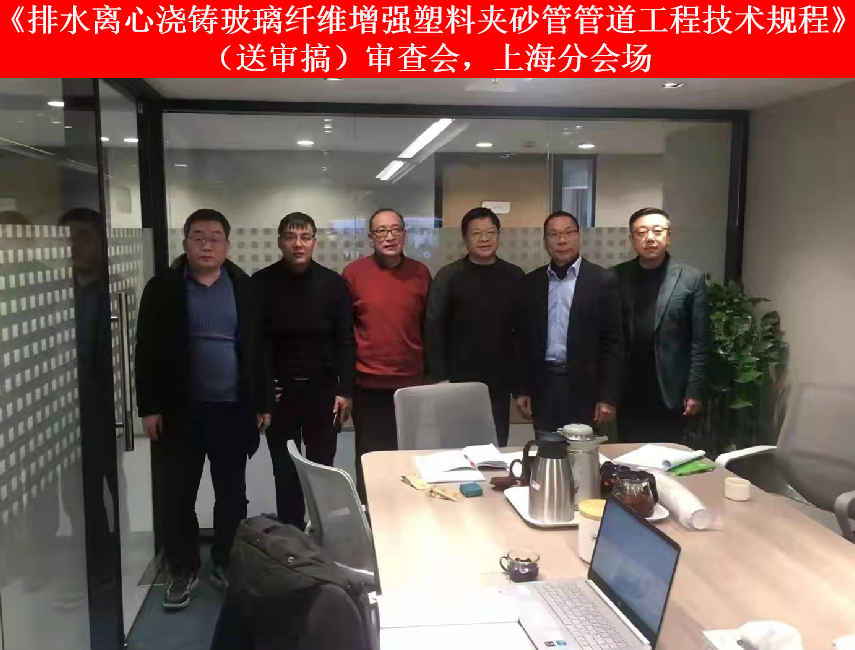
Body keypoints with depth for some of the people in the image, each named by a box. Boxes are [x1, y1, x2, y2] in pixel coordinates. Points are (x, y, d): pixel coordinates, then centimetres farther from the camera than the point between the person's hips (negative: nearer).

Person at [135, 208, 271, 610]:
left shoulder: (243, 287, 4)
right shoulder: (162, 288, 0)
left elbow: (257, 347, 5)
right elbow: (147, 352, -1)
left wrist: (263, 402, 3)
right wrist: (149, 407, -6)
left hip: (233, 409, 1)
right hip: (181, 410, -1)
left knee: (232, 493, 11)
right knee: (177, 494, 7)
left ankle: (227, 564, 27)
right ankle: (183, 570, 23)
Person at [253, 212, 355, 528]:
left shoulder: (333, 283, -1)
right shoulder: (261, 284, -3)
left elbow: (345, 341, 0)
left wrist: (345, 390, -5)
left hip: (323, 389, 0)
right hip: (278, 391, 0)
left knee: (322, 468, 8)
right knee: (285, 471, 9)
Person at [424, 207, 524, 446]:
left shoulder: (515, 276, 5)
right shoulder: (448, 277, -3)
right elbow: (434, 330, -6)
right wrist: (439, 378, -11)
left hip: (499, 382, 2)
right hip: (458, 382, -2)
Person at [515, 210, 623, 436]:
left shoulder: (602, 280, -1)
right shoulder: (531, 283, 8)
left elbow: (613, 342, -3)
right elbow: (523, 340, 10)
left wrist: (608, 397, -8)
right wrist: (522, 390, 5)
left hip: (584, 388, -2)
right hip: (543, 386, 3)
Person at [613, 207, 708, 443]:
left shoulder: (691, 279, -1)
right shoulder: (616, 277, 3)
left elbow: (699, 342, -2)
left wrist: (694, 392, -7)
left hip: (670, 394, -2)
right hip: (627, 394, 2)